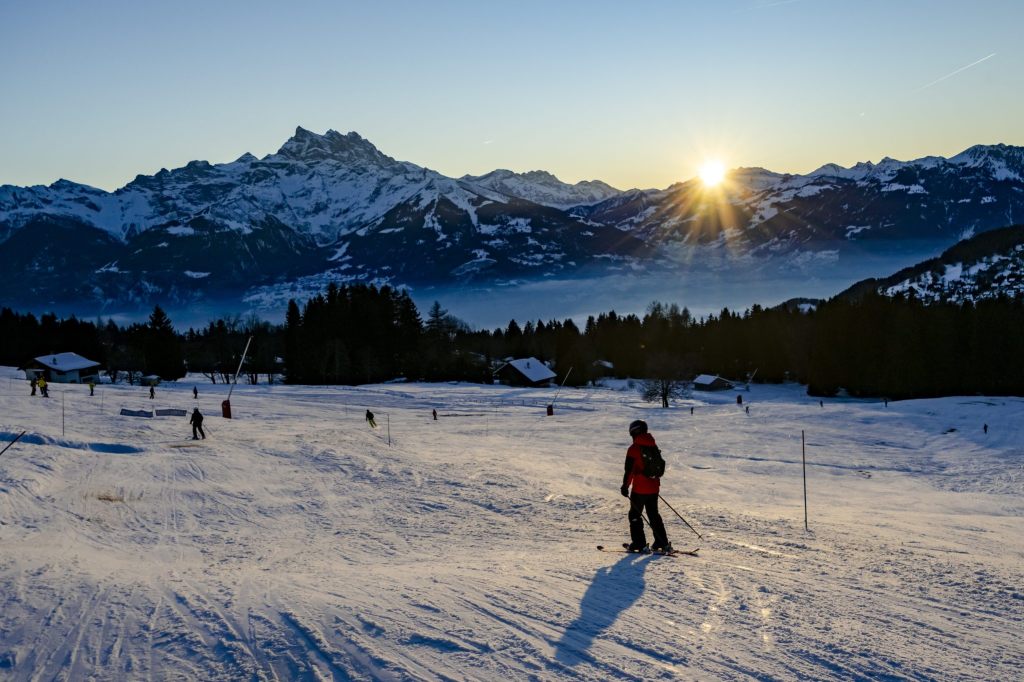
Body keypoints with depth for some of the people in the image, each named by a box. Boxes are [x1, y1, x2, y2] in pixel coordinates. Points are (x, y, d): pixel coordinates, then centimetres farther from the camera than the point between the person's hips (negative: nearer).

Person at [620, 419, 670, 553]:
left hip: (640, 488, -7)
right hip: (654, 487, 7)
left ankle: (639, 544, 1)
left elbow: (629, 469, -16)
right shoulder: (654, 446, 7)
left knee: (635, 515, 5)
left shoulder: (634, 448, -14)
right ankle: (662, 543, 15)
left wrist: (625, 486, -9)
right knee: (654, 514, 17)